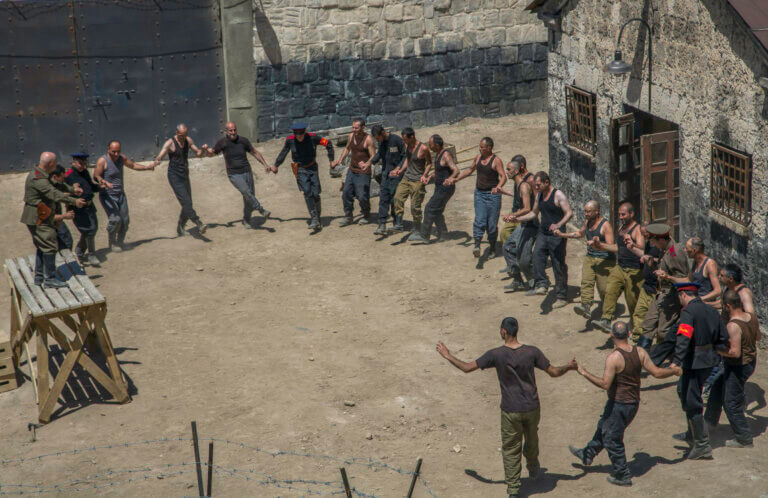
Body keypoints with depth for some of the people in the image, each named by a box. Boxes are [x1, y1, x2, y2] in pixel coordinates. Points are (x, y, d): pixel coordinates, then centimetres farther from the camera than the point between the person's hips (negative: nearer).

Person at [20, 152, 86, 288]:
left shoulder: (41, 175, 11)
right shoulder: (38, 179, -23)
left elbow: (56, 185, 26)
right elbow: (55, 194, -28)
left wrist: (72, 189, 26)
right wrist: (74, 201, -25)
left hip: (39, 218, 11)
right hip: (37, 219, -11)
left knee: (41, 246, 17)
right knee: (50, 246, -8)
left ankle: (39, 277, 23)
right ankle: (49, 279, -4)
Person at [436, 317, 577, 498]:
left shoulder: (496, 355, -16)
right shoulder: (532, 352, -10)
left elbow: (467, 368, -10)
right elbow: (554, 372, -2)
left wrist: (448, 356, 4)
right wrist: (569, 367, 18)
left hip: (510, 411, -3)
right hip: (532, 408, 3)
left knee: (511, 450, 9)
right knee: (531, 439, 29)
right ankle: (533, 468, 53)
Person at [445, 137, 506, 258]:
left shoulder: (496, 160, -10)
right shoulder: (478, 157, 8)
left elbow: (503, 177, -19)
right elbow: (470, 170, 25)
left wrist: (498, 187, -38)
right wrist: (456, 179, 23)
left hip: (492, 195, -4)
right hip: (479, 193, 4)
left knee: (492, 223, 2)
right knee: (479, 220, -11)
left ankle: (492, 247, 20)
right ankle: (477, 246, -22)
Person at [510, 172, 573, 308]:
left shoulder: (558, 195, -12)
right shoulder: (539, 195, 11)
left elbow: (569, 213, -18)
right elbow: (534, 213, 24)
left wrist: (558, 225, -33)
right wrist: (518, 219, 13)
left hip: (556, 236, -7)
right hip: (542, 234, 7)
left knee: (559, 266, 0)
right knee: (537, 256, -20)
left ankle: (562, 297, 8)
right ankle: (541, 285, -28)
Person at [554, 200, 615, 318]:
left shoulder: (605, 225, -14)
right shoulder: (587, 222, 9)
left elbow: (611, 246, -18)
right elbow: (580, 233, 31)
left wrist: (598, 244, -34)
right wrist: (562, 234, 25)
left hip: (604, 261, -6)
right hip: (589, 258, 6)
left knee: (603, 288, -4)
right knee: (586, 282, -16)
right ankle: (586, 307, -29)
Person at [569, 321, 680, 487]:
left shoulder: (613, 357, -24)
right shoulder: (640, 352, -6)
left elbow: (605, 384, -28)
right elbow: (657, 373, -5)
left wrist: (585, 373, -19)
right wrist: (675, 371, 12)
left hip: (618, 404, -8)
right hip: (634, 403, 8)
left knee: (612, 439, 9)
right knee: (603, 427, 26)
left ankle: (622, 475, 18)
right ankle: (587, 455, 43)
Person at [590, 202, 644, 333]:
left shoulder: (637, 229, -11)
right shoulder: (622, 228, 16)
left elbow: (641, 249, -25)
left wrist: (632, 245, -45)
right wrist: (601, 246, 19)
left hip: (634, 271, -7)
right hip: (619, 268, 7)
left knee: (633, 300, 1)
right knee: (610, 290, -14)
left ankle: (636, 326, 19)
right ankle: (606, 320, -23)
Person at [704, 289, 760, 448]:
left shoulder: (733, 326, -30)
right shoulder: (752, 317, -5)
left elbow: (735, 352, -32)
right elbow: (758, 336, 13)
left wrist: (717, 350, -18)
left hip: (737, 367, -9)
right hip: (751, 362, 9)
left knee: (731, 404, 6)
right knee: (718, 387, 28)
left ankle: (744, 439, 16)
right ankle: (711, 419, 45)